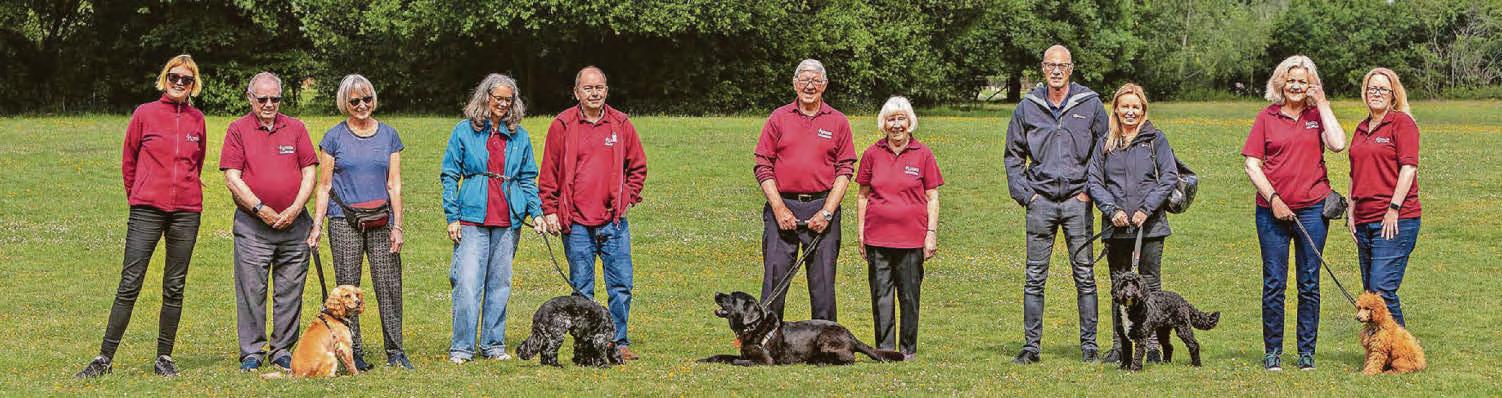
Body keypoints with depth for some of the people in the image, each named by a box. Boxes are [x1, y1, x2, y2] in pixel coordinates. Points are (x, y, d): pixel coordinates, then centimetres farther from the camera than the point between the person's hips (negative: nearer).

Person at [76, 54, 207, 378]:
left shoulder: (197, 120, 8)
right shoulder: (145, 114, 2)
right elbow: (128, 161, 11)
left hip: (186, 212, 3)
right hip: (146, 211, -2)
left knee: (175, 288, 6)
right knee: (129, 284, -6)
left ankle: (164, 358, 13)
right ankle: (105, 358, -4)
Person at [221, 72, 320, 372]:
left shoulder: (295, 128, 10)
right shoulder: (238, 129, 3)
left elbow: (309, 172, 7)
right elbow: (232, 177, -4)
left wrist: (295, 209, -7)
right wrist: (260, 209, -11)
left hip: (293, 224, 2)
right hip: (252, 226, -2)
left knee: (290, 291, 4)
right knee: (251, 290, -2)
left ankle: (283, 351, 13)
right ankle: (252, 352, 5)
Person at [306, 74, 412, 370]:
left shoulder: (388, 135, 9)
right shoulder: (335, 137, 4)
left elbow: (394, 185, 7)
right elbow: (324, 186, 6)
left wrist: (397, 226, -1)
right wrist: (316, 227, -2)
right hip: (344, 222, -1)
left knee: (390, 287, -3)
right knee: (347, 288, 0)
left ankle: (395, 352, 5)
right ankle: (354, 354, 6)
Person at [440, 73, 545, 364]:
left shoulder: (519, 136, 11)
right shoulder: (464, 131, 3)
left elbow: (528, 178, 16)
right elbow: (450, 176, 3)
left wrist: (536, 212, 3)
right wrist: (452, 217, -4)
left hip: (508, 220, 3)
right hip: (472, 218, -3)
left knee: (500, 284, 7)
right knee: (467, 284, -9)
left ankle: (493, 345, 16)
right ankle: (461, 347, -4)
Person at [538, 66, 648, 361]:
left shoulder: (621, 124, 6)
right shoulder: (562, 125, 1)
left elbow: (638, 167, 16)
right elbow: (549, 173, 4)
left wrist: (628, 198, 6)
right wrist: (549, 210, 0)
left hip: (614, 221, 2)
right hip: (576, 222, -1)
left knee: (621, 286, 0)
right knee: (582, 290, 4)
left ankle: (619, 342, 11)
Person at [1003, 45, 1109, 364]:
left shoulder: (1090, 104, 3)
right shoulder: (1027, 108, 6)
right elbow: (1013, 155, 13)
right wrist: (1023, 194, 3)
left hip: (1077, 202, -1)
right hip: (1041, 202, 1)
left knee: (1084, 275, 2)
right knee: (1034, 277, 2)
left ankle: (1089, 344, 8)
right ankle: (1031, 345, 7)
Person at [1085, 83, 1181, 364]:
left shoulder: (1155, 139, 3)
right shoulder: (1106, 143, 10)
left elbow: (1169, 177, -4)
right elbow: (1094, 180, 6)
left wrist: (1146, 209, -12)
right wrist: (1111, 210, -9)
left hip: (1149, 224, -3)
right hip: (1116, 226, 3)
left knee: (1150, 284, 1)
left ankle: (1152, 345, 5)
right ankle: (1118, 345, 12)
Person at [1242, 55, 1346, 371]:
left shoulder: (1317, 115, 7)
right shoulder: (1267, 118, 5)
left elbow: (1338, 144, -12)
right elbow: (1252, 165, 3)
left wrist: (1322, 104, -6)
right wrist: (1273, 199, -7)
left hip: (1312, 209, 1)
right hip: (1272, 210, -1)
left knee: (1309, 283, 5)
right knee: (1274, 283, 1)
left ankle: (1307, 351, 12)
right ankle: (1272, 351, 10)